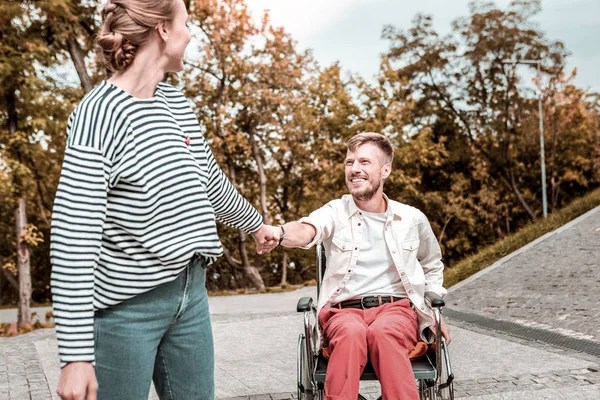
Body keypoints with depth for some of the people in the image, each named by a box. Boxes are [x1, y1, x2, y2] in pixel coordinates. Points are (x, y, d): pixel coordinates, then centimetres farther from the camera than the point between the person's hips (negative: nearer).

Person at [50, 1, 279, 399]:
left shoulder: (177, 103, 7)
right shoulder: (99, 113, -17)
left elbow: (211, 181, 23)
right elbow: (72, 240, -20)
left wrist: (256, 223, 38)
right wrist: (77, 355, -21)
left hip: (191, 293, 7)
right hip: (126, 306, -7)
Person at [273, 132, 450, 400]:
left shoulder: (412, 219, 11)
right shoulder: (335, 212, 4)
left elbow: (432, 267, 30)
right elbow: (308, 230, -21)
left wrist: (436, 313, 20)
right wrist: (279, 233, -44)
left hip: (397, 309, 1)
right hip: (344, 311, -1)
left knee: (383, 332, -36)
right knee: (351, 333, -37)